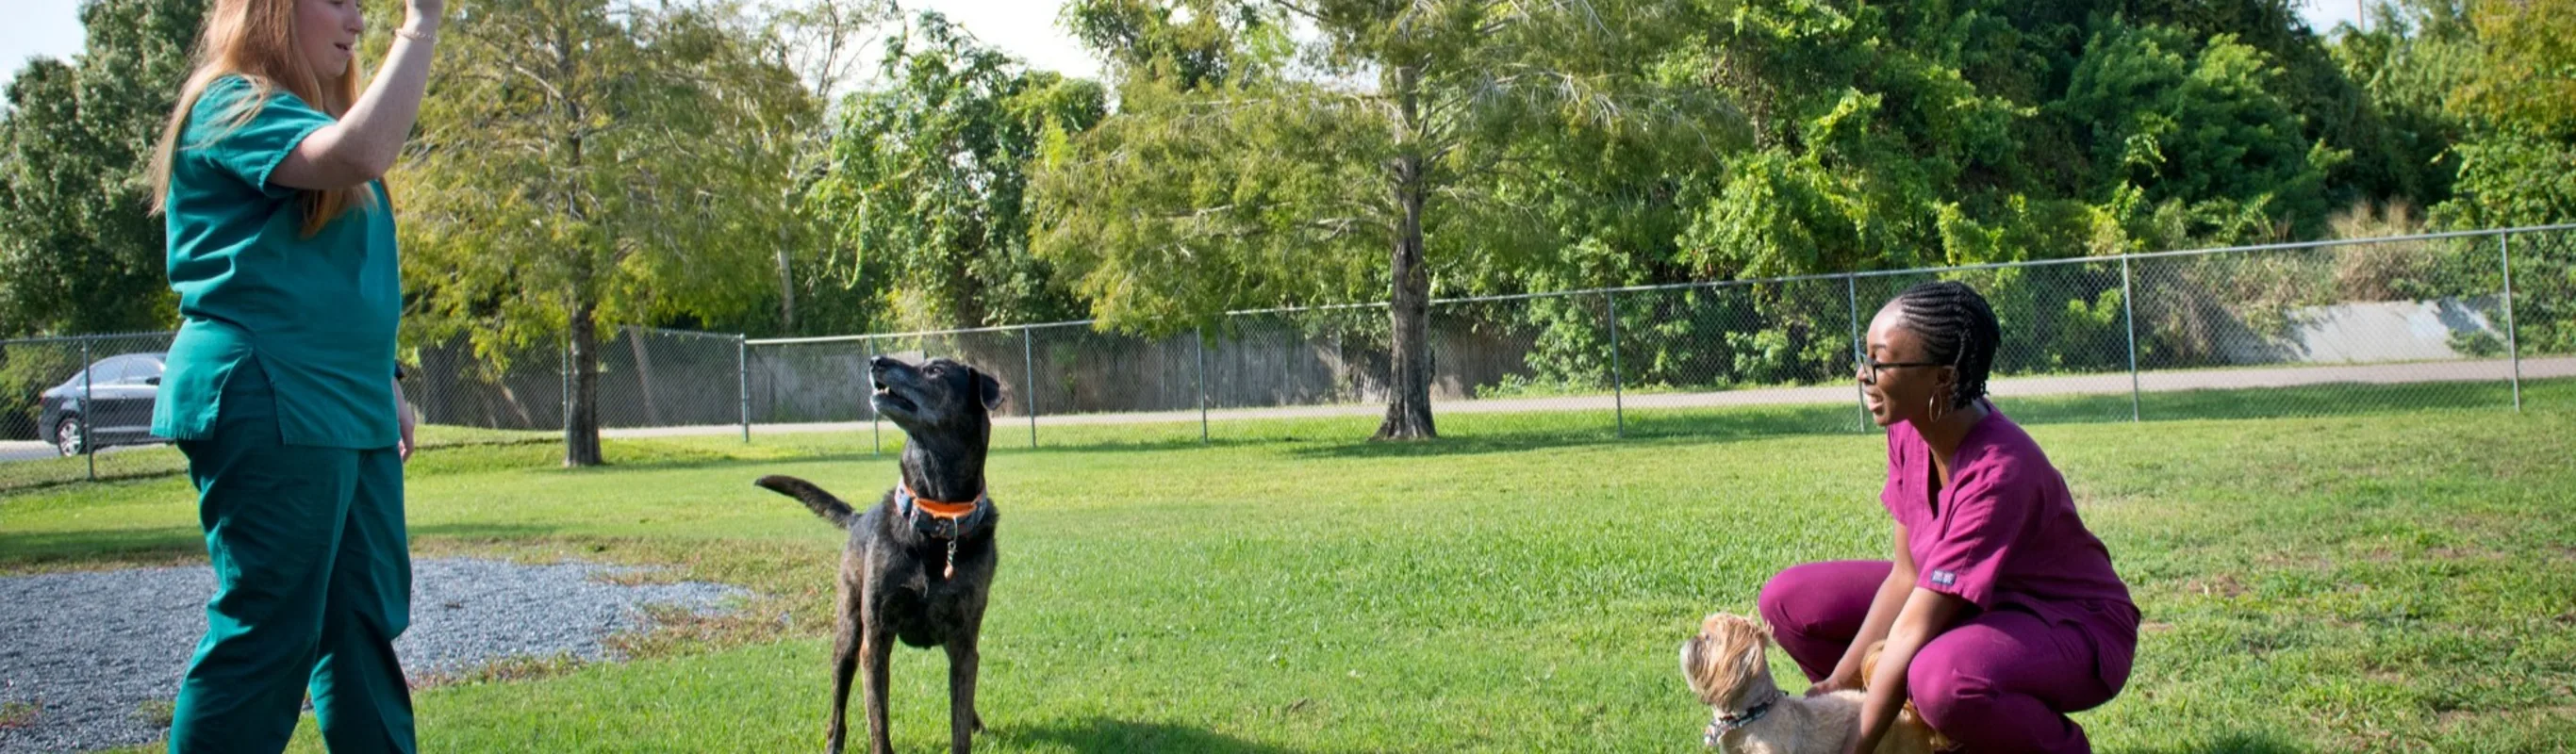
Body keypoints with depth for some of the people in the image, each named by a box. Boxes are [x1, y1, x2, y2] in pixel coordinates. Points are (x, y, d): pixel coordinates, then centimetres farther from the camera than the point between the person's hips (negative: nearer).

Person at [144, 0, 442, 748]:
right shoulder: (234, 105, -9)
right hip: (267, 408, -10)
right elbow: (360, 154, -29)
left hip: (345, 411, 10)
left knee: (366, 625, 10)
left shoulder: (314, 119, 21)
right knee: (268, 630, -7)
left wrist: (383, 385, 22)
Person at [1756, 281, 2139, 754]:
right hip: (1974, 603, 8)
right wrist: (1839, 682, -10)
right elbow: (1907, 575, -4)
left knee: (1942, 676, -40)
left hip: (2075, 626, -7)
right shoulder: (1909, 430, -10)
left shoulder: (1998, 472, -33)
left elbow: (1914, 630, -32)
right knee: (1789, 600, -5)